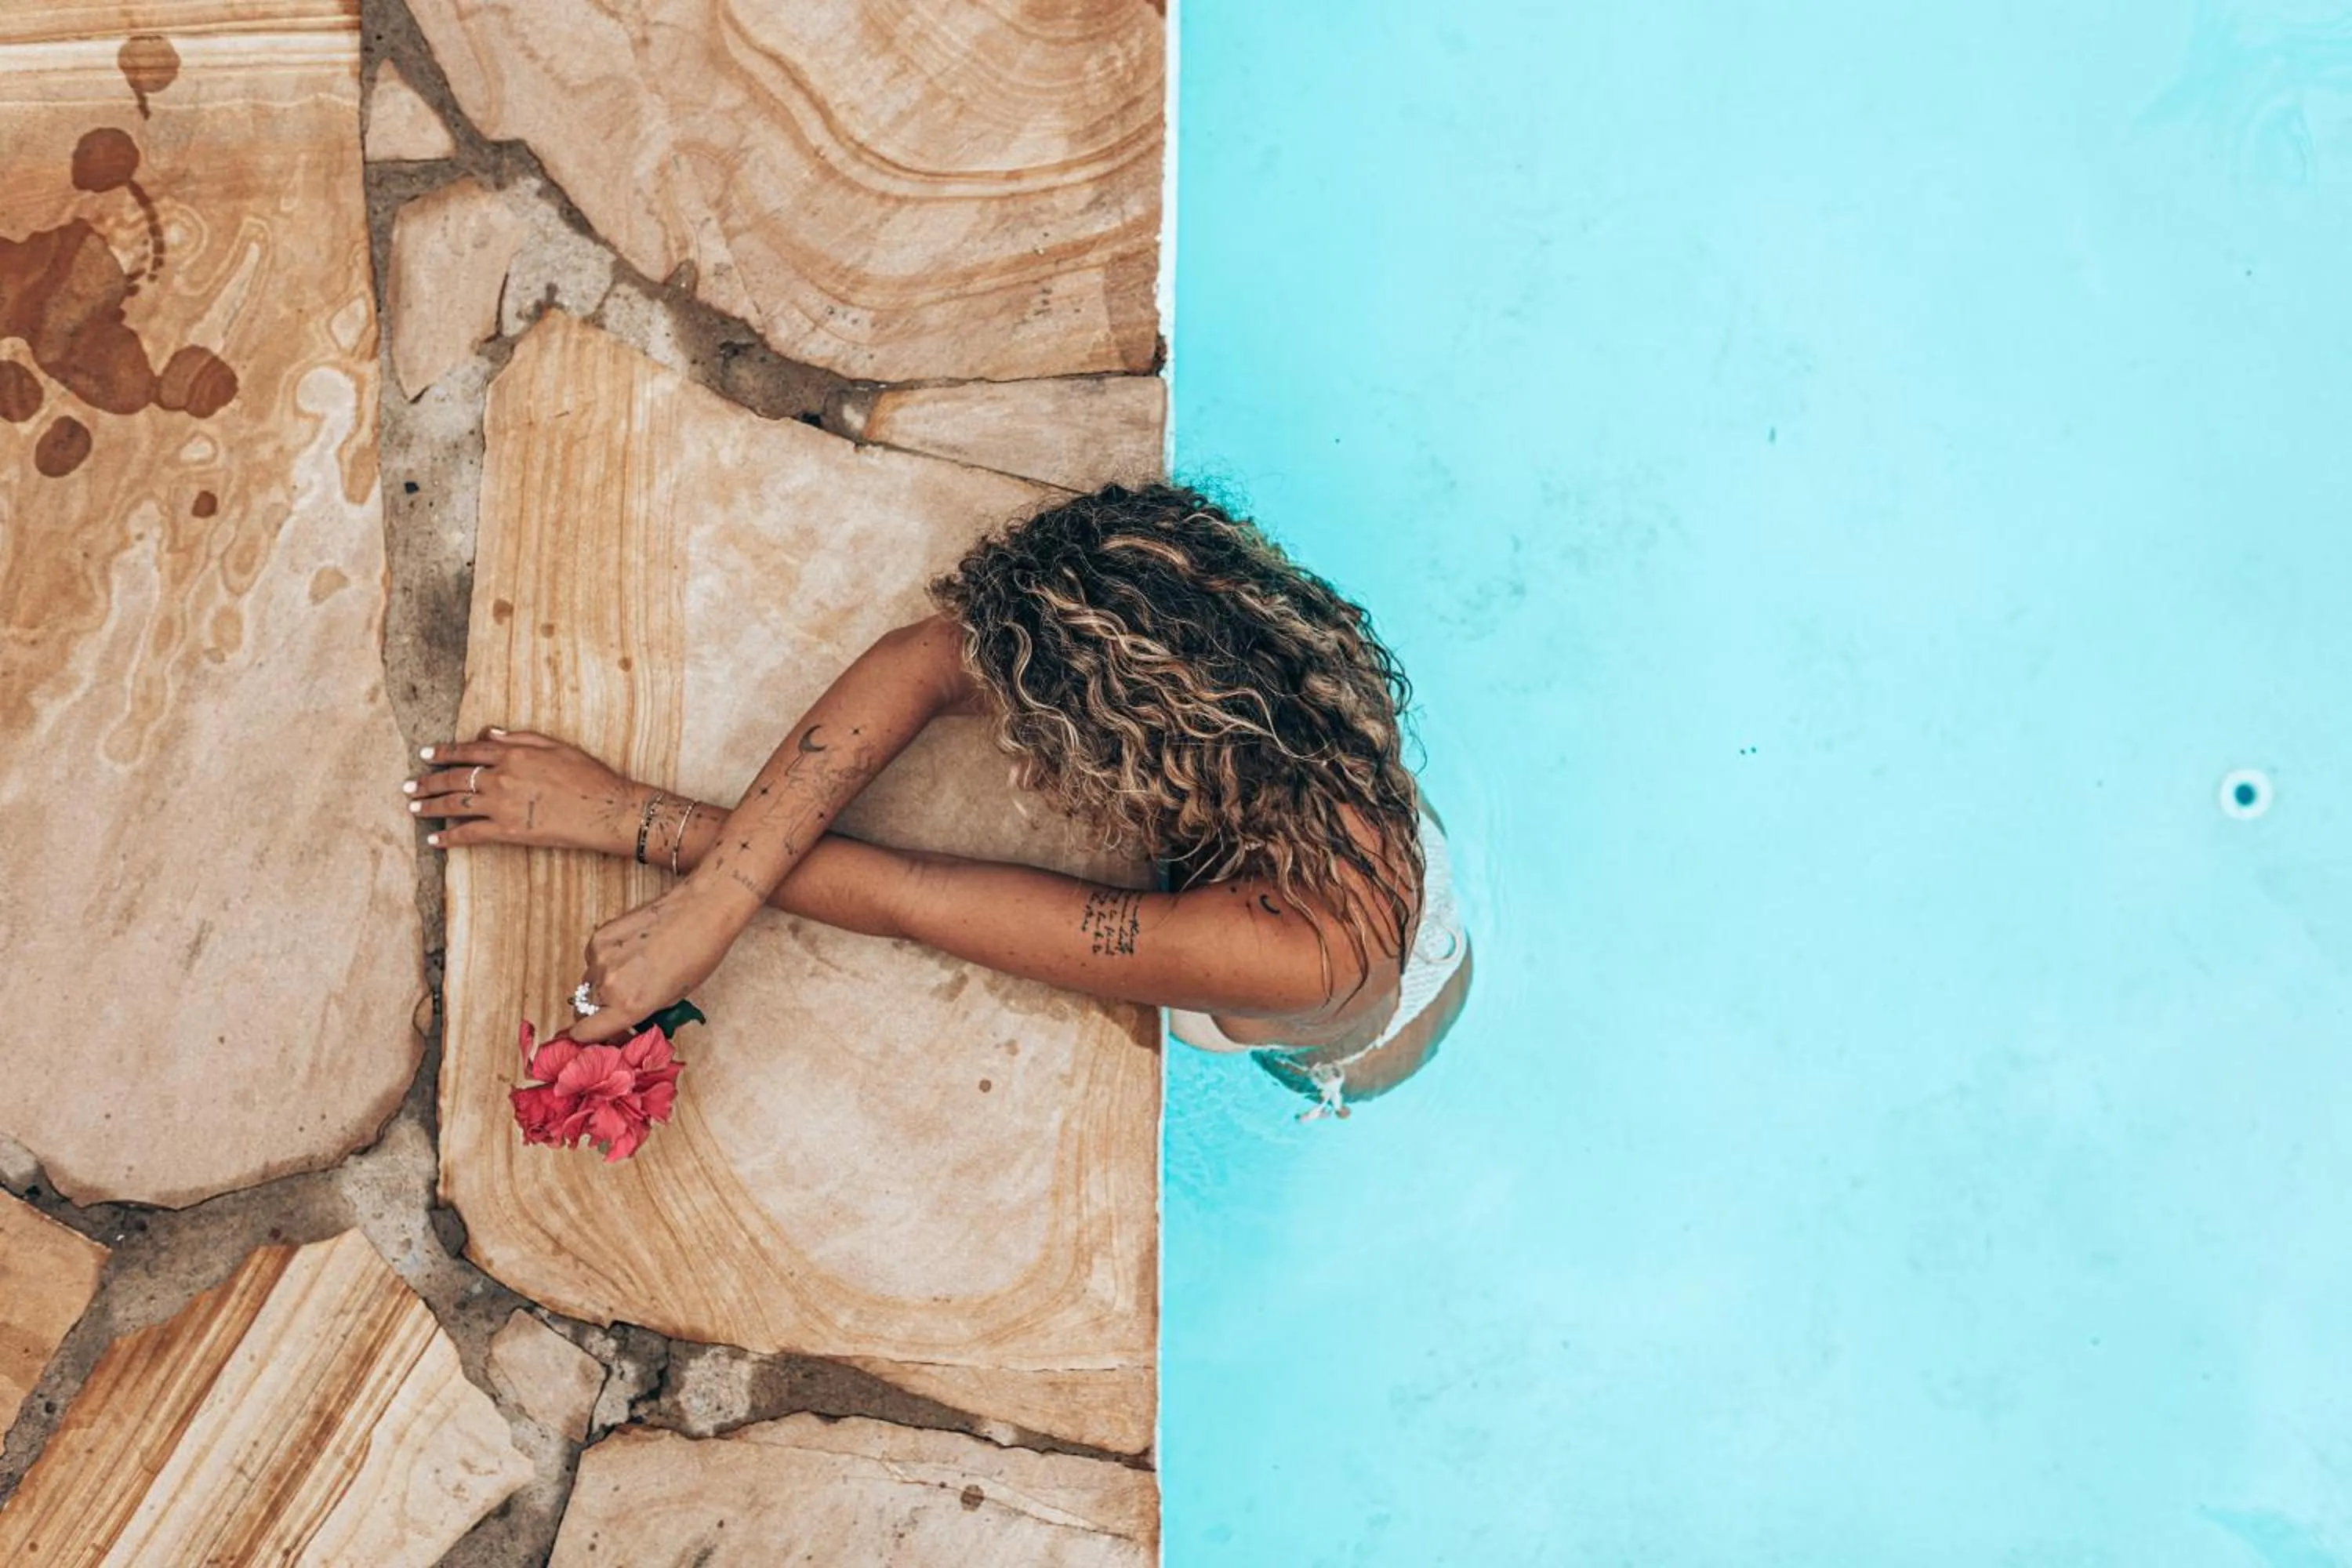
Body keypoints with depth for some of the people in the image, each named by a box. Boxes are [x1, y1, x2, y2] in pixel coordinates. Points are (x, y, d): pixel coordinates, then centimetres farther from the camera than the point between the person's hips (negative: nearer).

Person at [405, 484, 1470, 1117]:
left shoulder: (1282, 953, -51)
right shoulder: (1252, 647, -38)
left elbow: (904, 903, -43)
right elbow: (919, 661, -37)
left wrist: (632, 819, -34)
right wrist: (713, 901, -44)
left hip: (1336, 1069, -4)